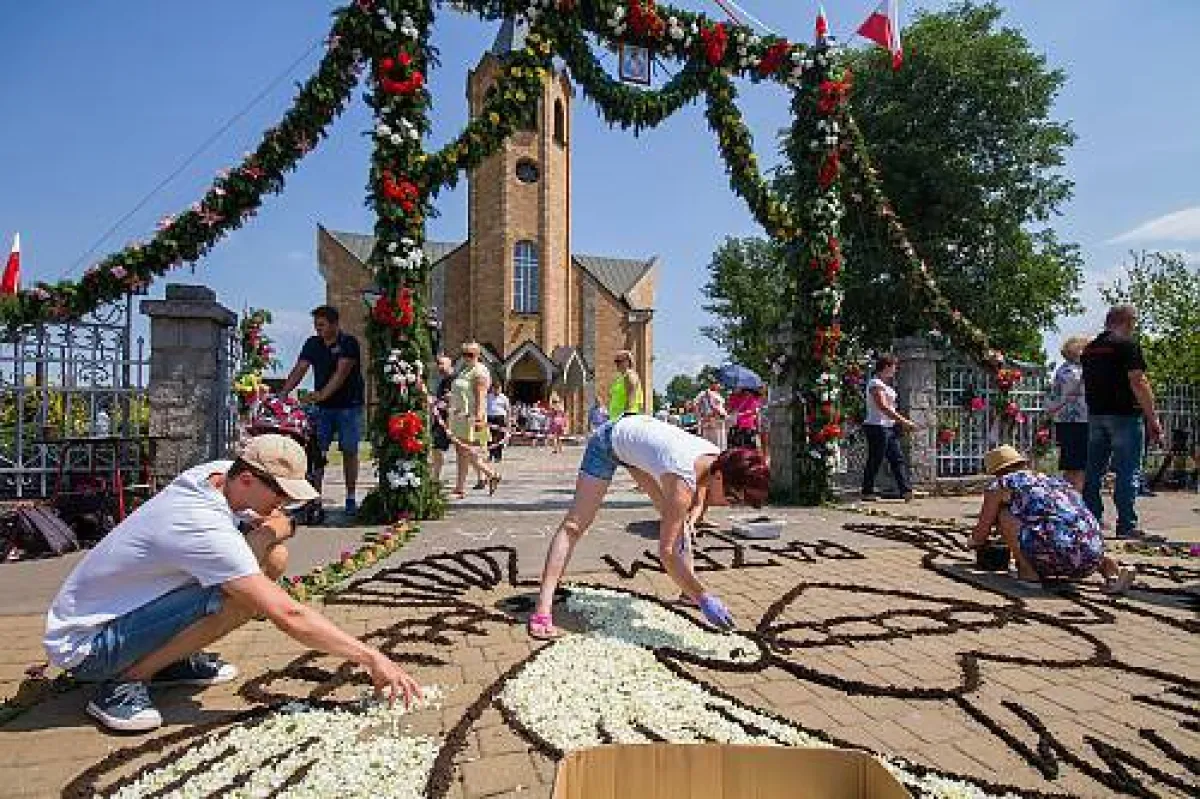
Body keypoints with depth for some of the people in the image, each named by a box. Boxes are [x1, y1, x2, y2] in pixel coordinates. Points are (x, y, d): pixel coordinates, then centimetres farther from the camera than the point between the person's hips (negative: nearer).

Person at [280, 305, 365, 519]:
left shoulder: (349, 343, -7)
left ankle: (350, 498, 15)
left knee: (349, 451, 3)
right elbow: (299, 370, 2)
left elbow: (341, 373, -19)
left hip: (348, 406, -4)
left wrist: (322, 394, -31)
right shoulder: (312, 344, 9)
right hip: (322, 407, 4)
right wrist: (282, 394, -12)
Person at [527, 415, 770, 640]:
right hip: (608, 440, -8)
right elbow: (665, 551, -36)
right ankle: (542, 611, -13)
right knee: (574, 525, -13)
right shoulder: (683, 482, -38)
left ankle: (688, 591, 23)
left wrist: (687, 520, -10)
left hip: (638, 432, 8)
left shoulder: (718, 459, -18)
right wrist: (703, 599, -35)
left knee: (674, 519, 9)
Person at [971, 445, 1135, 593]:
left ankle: (1028, 571, 1)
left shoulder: (1001, 484, 8)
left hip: (1057, 555, -7)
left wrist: (974, 540, 37)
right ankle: (1114, 570, 12)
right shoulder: (1055, 480, 28)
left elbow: (980, 536, 13)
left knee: (1003, 514, 8)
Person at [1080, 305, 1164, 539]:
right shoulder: (1127, 344, -9)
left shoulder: (1089, 349, 13)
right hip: (1125, 415, -6)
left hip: (1095, 414, 7)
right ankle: (1126, 525, -1)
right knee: (1128, 472, -2)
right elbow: (1138, 382, -15)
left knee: (1093, 471, 11)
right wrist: (1153, 419, -11)